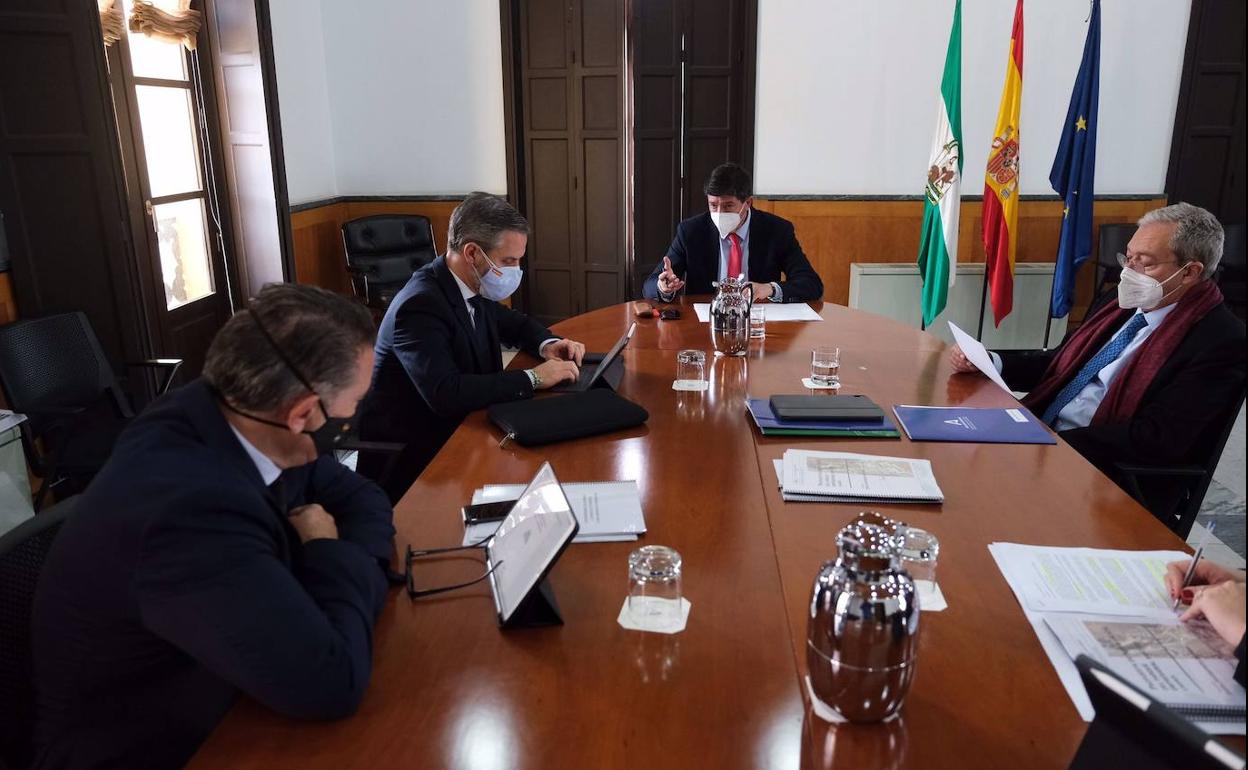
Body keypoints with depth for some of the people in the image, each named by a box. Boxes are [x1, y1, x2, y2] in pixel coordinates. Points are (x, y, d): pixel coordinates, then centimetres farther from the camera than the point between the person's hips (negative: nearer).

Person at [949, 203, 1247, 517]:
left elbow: (1157, 439, -20)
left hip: (1108, 477, -7)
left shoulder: (1220, 341, -12)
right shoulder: (1120, 305, 11)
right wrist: (988, 361, -1)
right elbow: (1058, 363, 18)